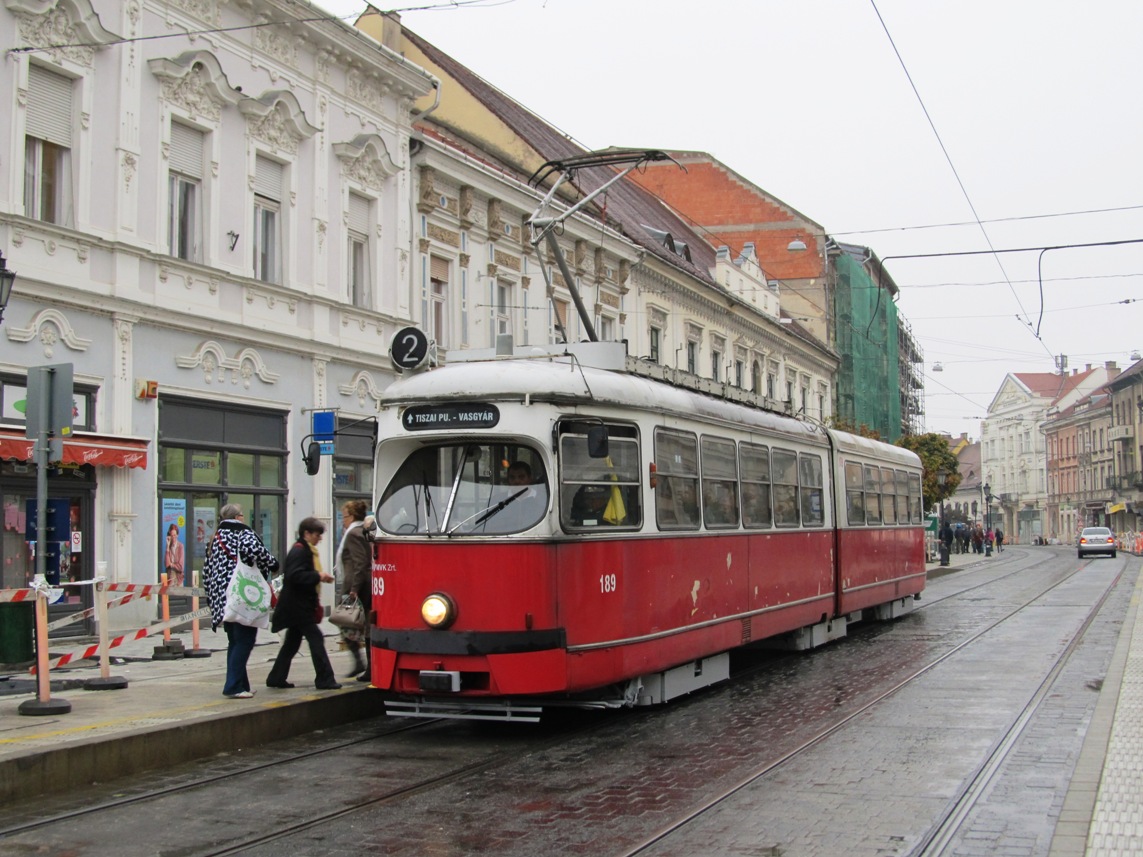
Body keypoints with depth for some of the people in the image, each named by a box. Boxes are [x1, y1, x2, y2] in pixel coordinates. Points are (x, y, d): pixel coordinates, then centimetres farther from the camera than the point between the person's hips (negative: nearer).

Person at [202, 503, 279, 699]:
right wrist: (273, 564, -8)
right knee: (244, 641, -5)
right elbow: (254, 550, -24)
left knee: (235, 642, 15)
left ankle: (237, 685, 15)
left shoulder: (215, 539, 19)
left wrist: (212, 598, 23)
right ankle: (234, 686, -9)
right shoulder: (243, 533, -3)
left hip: (222, 599, 8)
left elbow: (207, 572, 19)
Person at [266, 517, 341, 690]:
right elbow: (294, 576, -26)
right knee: (316, 638, -10)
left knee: (292, 642, 14)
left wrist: (321, 577, 9)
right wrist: (318, 576, -24)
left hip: (298, 606, 11)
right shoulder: (299, 551, -16)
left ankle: (276, 678, 20)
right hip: (297, 606, -11)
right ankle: (324, 680, -8)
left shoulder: (306, 550, 16)